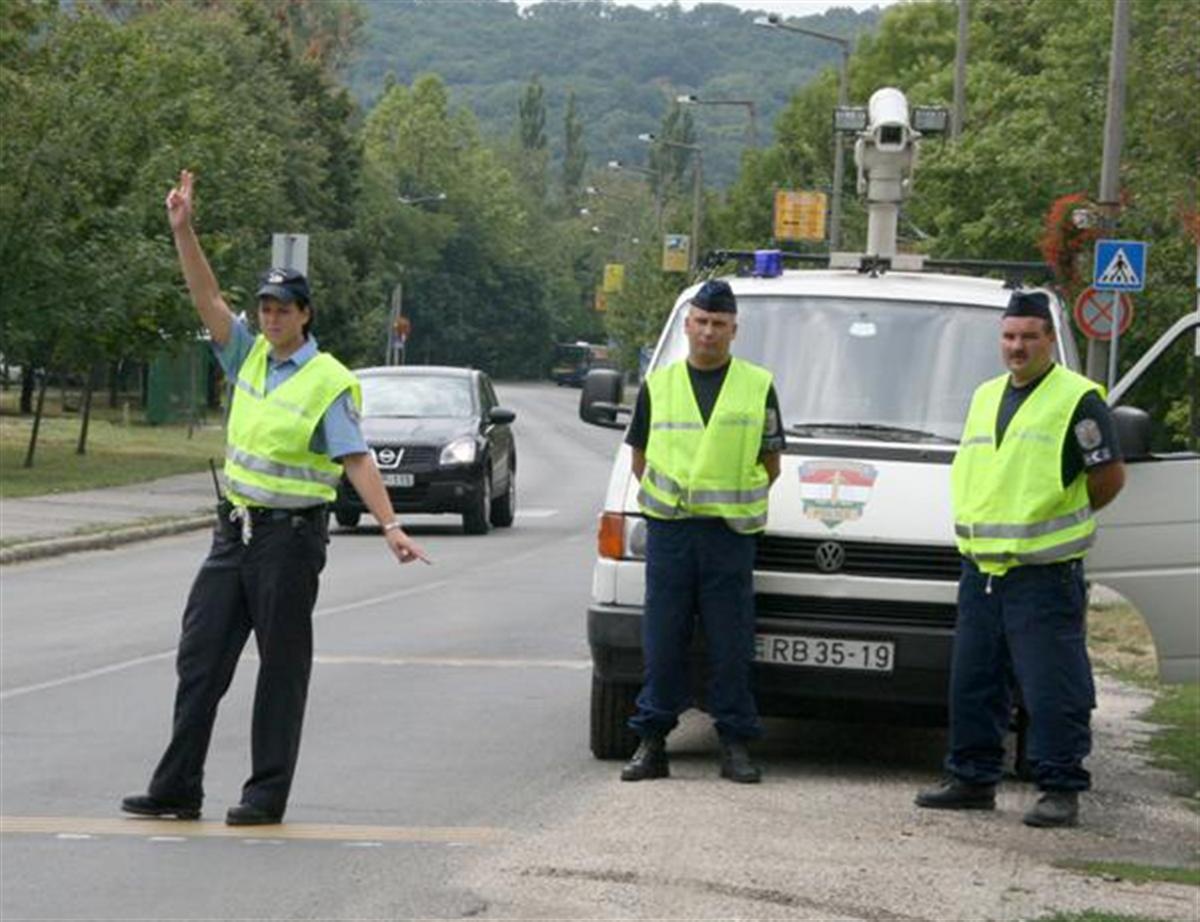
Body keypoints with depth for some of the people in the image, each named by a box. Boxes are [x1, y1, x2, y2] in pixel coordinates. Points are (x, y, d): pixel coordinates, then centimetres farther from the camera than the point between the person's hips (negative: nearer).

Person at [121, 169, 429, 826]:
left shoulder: (329, 382, -9)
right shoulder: (250, 355, 9)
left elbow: (356, 459, -14)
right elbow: (207, 299, 4)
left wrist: (390, 525, -24)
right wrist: (182, 230, -5)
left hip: (290, 537, -7)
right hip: (235, 528, 7)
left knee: (282, 666, 0)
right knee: (200, 655, 5)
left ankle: (267, 795, 4)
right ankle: (177, 788, 8)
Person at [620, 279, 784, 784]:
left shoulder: (757, 386, 7)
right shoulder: (659, 384, 10)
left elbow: (771, 462, 11)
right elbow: (640, 457, 15)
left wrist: (741, 502, 2)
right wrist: (661, 497, 4)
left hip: (729, 533, -1)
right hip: (669, 530, 1)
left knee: (731, 644, 0)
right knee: (662, 640, 1)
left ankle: (735, 744, 6)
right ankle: (652, 742, 5)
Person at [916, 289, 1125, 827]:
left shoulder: (1077, 400, -6)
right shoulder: (986, 397, 17)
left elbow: (1109, 477, -6)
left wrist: (1065, 521, 4)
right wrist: (983, 524, 15)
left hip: (1044, 574, -7)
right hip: (981, 567, 7)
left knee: (1052, 688, -7)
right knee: (973, 682, 11)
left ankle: (1061, 790, -2)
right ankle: (972, 779, 20)